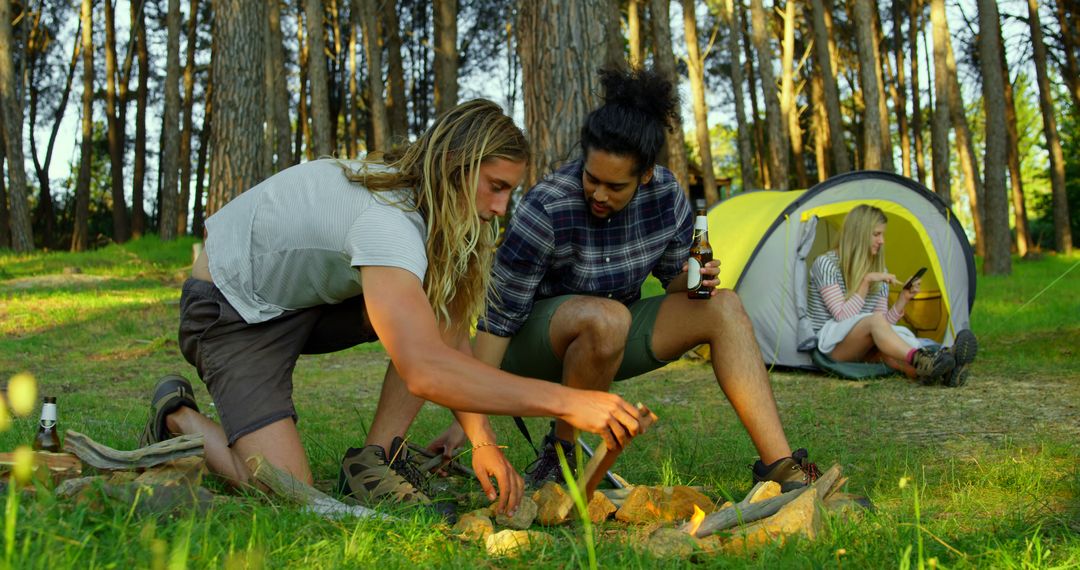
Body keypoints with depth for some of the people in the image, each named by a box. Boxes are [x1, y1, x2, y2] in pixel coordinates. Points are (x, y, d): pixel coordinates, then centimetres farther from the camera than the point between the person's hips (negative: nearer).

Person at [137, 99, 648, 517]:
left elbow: (449, 337, -4)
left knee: (440, 309, -12)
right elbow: (425, 371, -48)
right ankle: (179, 418, 7)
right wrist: (567, 402, -49)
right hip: (231, 310, -8)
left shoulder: (430, 205, -6)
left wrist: (482, 441, -16)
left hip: (308, 299, 8)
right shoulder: (386, 220, -35)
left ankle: (374, 459, -4)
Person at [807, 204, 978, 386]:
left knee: (887, 350, -33)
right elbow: (842, 316, -17)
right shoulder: (825, 264, -8)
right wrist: (866, 281, -20)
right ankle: (919, 360, -66)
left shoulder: (879, 271, 11)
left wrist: (903, 300, -10)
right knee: (875, 320, -36)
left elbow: (884, 324, 4)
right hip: (829, 341, -5)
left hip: (863, 345, 5)